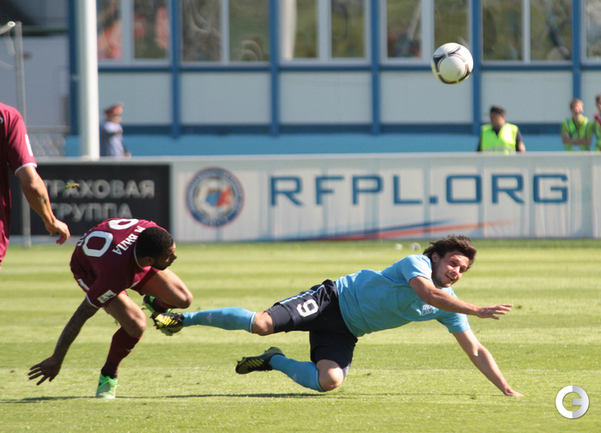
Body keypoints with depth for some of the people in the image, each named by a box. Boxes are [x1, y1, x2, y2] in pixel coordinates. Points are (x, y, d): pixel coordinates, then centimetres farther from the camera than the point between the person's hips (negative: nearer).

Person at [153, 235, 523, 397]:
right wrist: (478, 311, -41)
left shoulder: (449, 307, 0)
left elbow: (476, 351, 4)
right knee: (262, 324, -22)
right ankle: (183, 319, 1)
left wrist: (506, 389, -6)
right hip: (333, 300, -5)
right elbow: (427, 293, -39)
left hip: (346, 332, 5)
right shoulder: (416, 263, -17)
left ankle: (275, 362, 6)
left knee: (329, 380, -25)